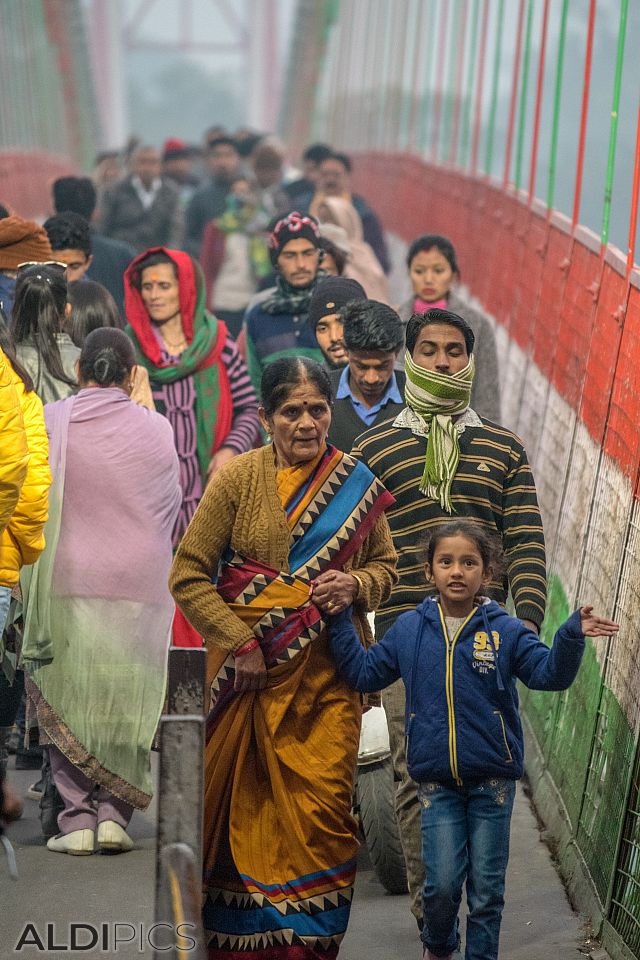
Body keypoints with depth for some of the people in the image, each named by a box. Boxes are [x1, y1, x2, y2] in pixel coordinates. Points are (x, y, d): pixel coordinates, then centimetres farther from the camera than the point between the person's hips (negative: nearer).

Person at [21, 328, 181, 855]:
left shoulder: (50, 422, -3)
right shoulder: (156, 429, -1)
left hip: (67, 581, -1)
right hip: (138, 588, 1)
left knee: (66, 700, 6)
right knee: (128, 703, 9)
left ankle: (77, 819, 3)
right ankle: (114, 813, 3)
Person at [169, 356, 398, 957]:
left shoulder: (356, 483, 7)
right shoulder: (238, 479, -2)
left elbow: (386, 564, 16)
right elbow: (188, 575, -2)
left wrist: (356, 584, -7)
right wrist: (238, 644, -9)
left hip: (327, 671, 2)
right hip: (250, 669, -1)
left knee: (322, 806, -3)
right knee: (247, 801, 2)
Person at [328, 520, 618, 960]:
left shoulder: (505, 630, -3)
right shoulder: (409, 630, 4)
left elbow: (549, 673, -12)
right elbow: (363, 672, 10)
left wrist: (572, 636, -29)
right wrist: (340, 621, 3)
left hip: (492, 780, -1)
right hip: (437, 781, 1)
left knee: (487, 887, 6)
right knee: (442, 883, -2)